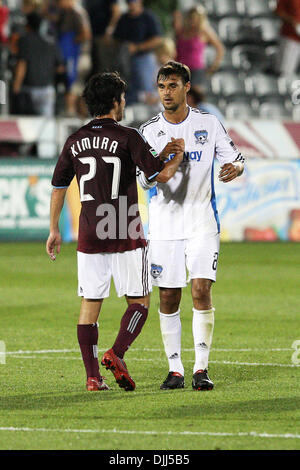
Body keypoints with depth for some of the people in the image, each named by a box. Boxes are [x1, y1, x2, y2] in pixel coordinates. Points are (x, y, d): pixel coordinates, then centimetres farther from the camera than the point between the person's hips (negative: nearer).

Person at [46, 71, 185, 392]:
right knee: (140, 301, 6)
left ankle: (92, 375, 2)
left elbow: (58, 187, 13)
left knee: (90, 305, 7)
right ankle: (116, 354, -14)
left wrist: (54, 230, 22)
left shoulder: (75, 141, 8)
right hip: (125, 235, -4)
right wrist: (177, 157, 11)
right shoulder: (127, 137, -8)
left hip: (89, 237, 4)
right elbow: (161, 175, -9)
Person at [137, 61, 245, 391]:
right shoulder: (149, 131, 2)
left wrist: (235, 168, -18)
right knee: (168, 298, 1)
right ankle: (175, 369, 10)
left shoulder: (208, 124, 2)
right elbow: (144, 180, -4)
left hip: (202, 221, -1)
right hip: (164, 224, 1)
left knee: (201, 290, -13)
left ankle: (201, 367, -8)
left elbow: (234, 158, 6)